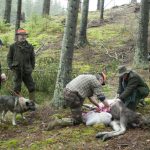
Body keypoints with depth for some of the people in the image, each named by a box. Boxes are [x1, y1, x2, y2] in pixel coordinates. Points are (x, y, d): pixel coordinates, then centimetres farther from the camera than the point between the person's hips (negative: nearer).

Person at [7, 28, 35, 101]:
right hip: (17, 71, -2)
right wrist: (11, 67, -3)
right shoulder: (13, 46, 1)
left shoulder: (30, 47, 7)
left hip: (27, 71, 2)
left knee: (31, 87, 5)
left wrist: (32, 67, 7)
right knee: (17, 89, 2)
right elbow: (9, 58, 7)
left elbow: (32, 58, 16)